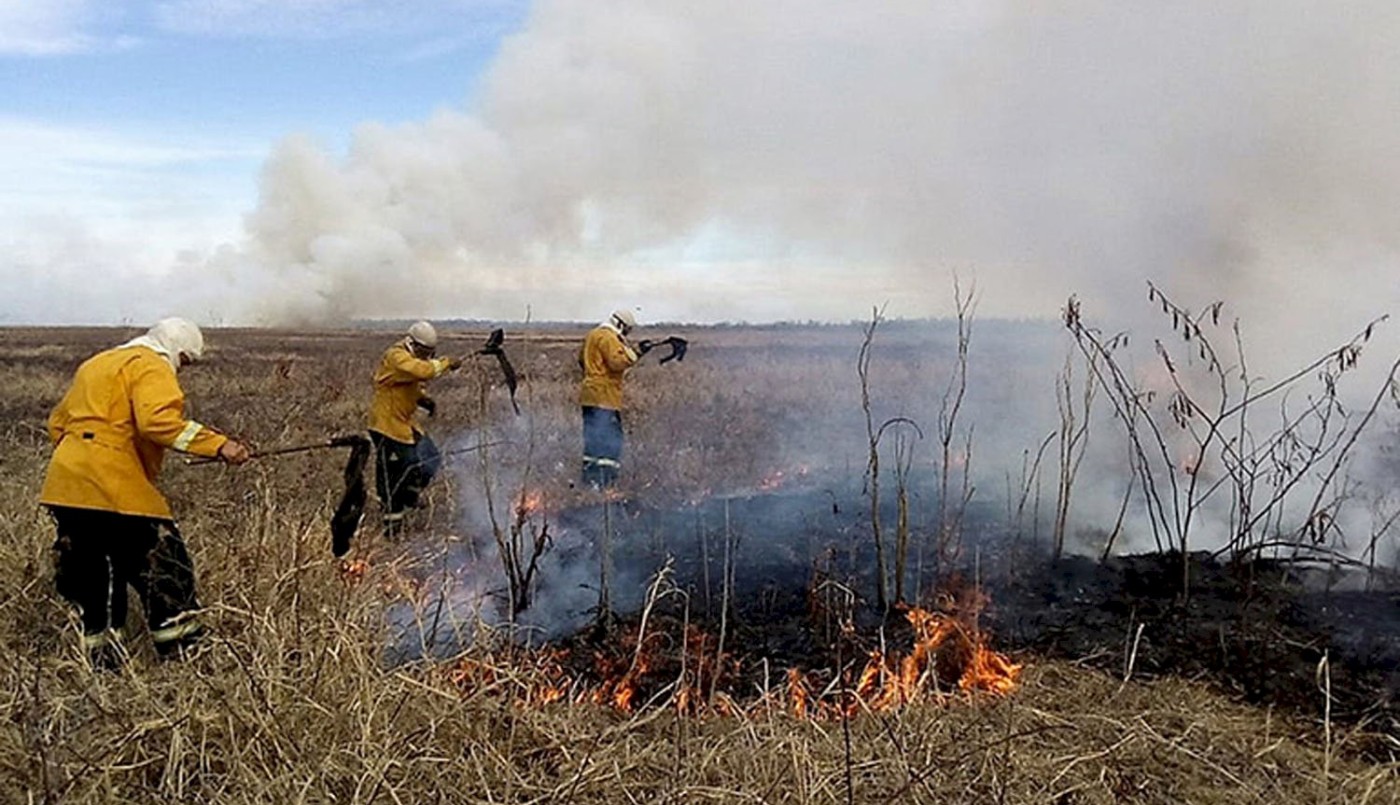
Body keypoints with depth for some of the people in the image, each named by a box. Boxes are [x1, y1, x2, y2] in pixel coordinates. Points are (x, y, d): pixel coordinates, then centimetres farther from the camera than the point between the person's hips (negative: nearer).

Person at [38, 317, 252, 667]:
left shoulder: (96, 364, 26)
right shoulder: (150, 366, -4)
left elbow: (57, 422, 28)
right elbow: (158, 421, -23)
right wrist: (218, 445, -27)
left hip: (63, 486, 9)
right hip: (115, 489, -9)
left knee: (90, 572, 16)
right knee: (164, 567, -2)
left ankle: (101, 655, 21)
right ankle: (180, 650, -2)